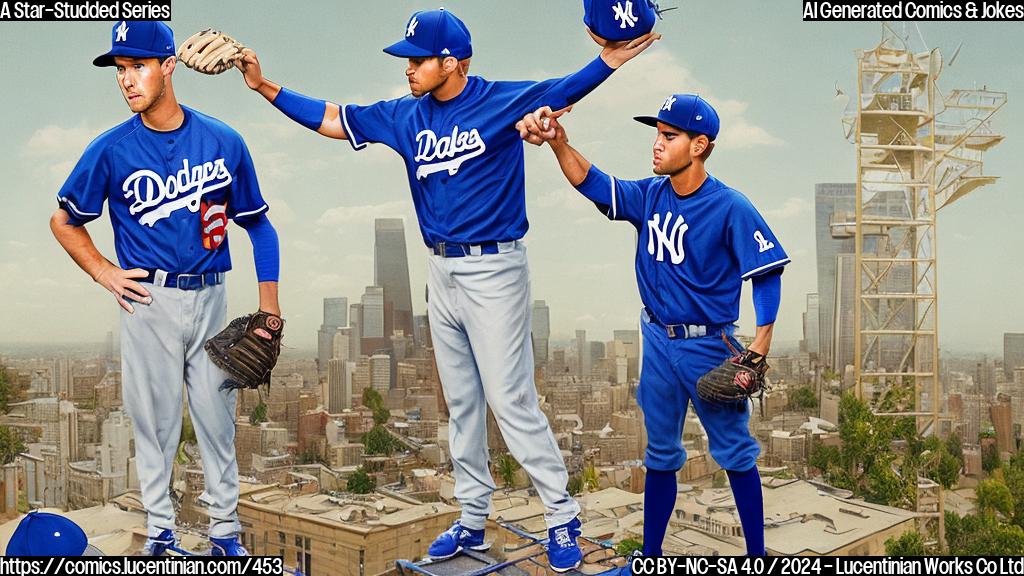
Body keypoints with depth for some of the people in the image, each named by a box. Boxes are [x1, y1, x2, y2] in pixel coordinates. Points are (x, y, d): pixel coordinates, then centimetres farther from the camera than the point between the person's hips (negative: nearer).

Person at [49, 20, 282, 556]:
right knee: (155, 419, 5)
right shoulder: (112, 149, -2)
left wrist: (269, 305, -1)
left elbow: (257, 222, 6)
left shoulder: (223, 141, 0)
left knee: (217, 416, 8)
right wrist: (104, 272, -2)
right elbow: (63, 220, 11)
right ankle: (160, 530, 21)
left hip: (210, 298, 1)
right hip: (148, 300, -1)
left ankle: (225, 530, 21)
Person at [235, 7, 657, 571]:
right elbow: (329, 118, 11)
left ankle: (562, 518, 8)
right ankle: (472, 520, 25)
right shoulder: (406, 116, 6)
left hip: (494, 270, -6)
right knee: (460, 403, 13)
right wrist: (266, 87, 7)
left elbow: (564, 90, -19)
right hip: (440, 271, 6)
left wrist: (609, 59, -36)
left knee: (511, 400, -7)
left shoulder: (502, 100, -9)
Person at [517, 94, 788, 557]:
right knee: (660, 453, 15)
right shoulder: (650, 195, 0)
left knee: (735, 452, 6)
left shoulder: (731, 208, -15)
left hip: (708, 346, -5)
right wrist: (558, 142, -21)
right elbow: (593, 185, -2)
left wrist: (758, 350, -20)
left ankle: (757, 554, 21)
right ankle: (651, 555, 27)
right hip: (658, 342, 5)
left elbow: (767, 274, -13)